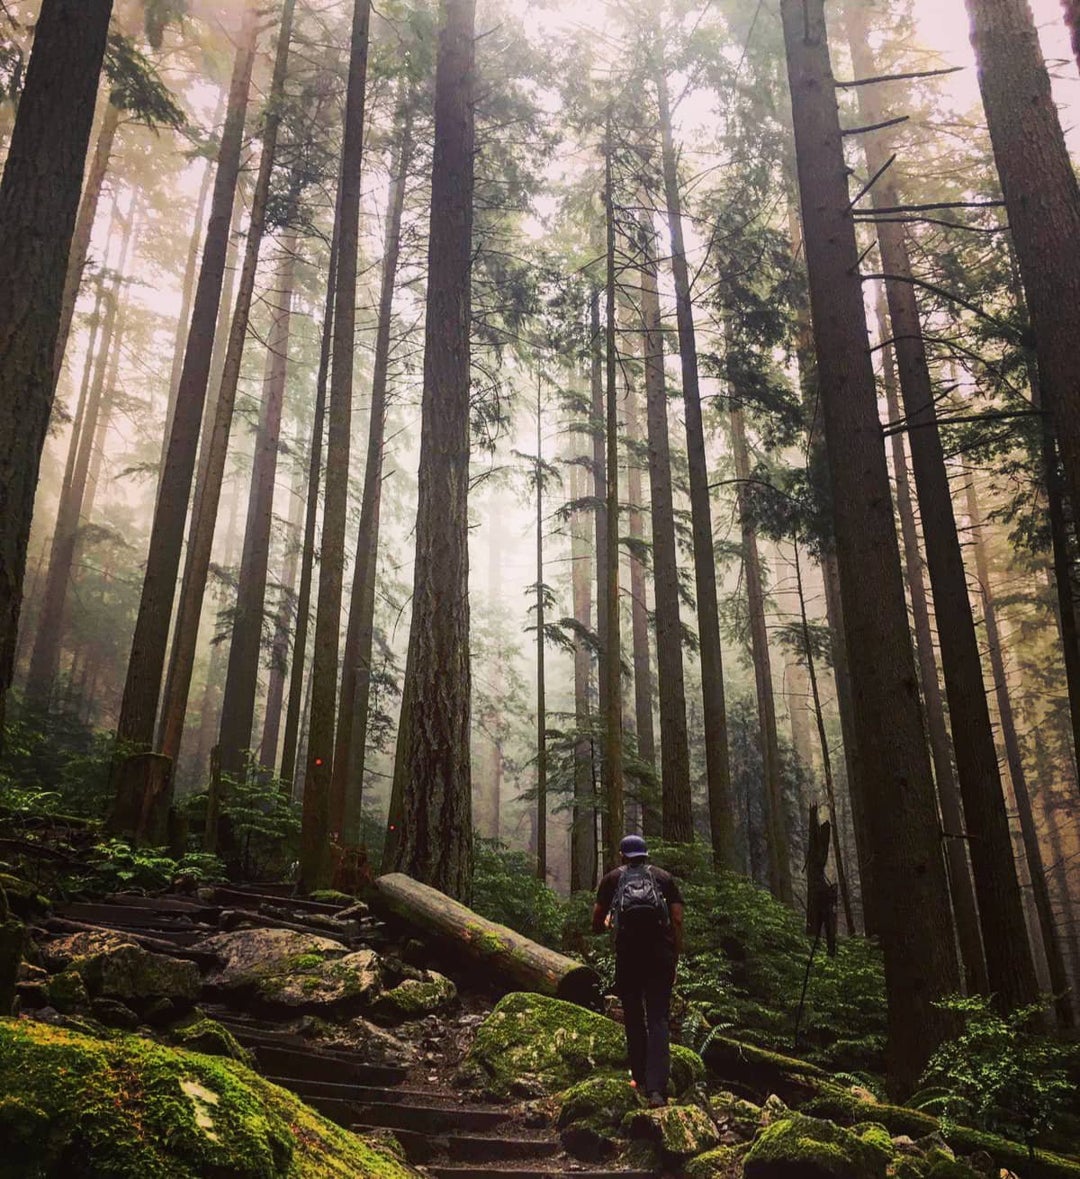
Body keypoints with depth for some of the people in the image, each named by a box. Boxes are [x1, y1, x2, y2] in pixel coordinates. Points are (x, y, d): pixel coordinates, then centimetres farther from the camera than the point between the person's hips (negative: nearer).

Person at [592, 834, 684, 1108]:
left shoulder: (613, 878, 13)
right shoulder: (664, 877, 15)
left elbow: (596, 924, 12)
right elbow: (678, 920, 5)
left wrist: (608, 924, 33)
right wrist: (676, 957, 10)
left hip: (627, 952, 0)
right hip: (661, 951, 0)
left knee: (634, 1018, 16)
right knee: (658, 1019, 0)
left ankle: (641, 1079, 22)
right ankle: (657, 1088, -12)